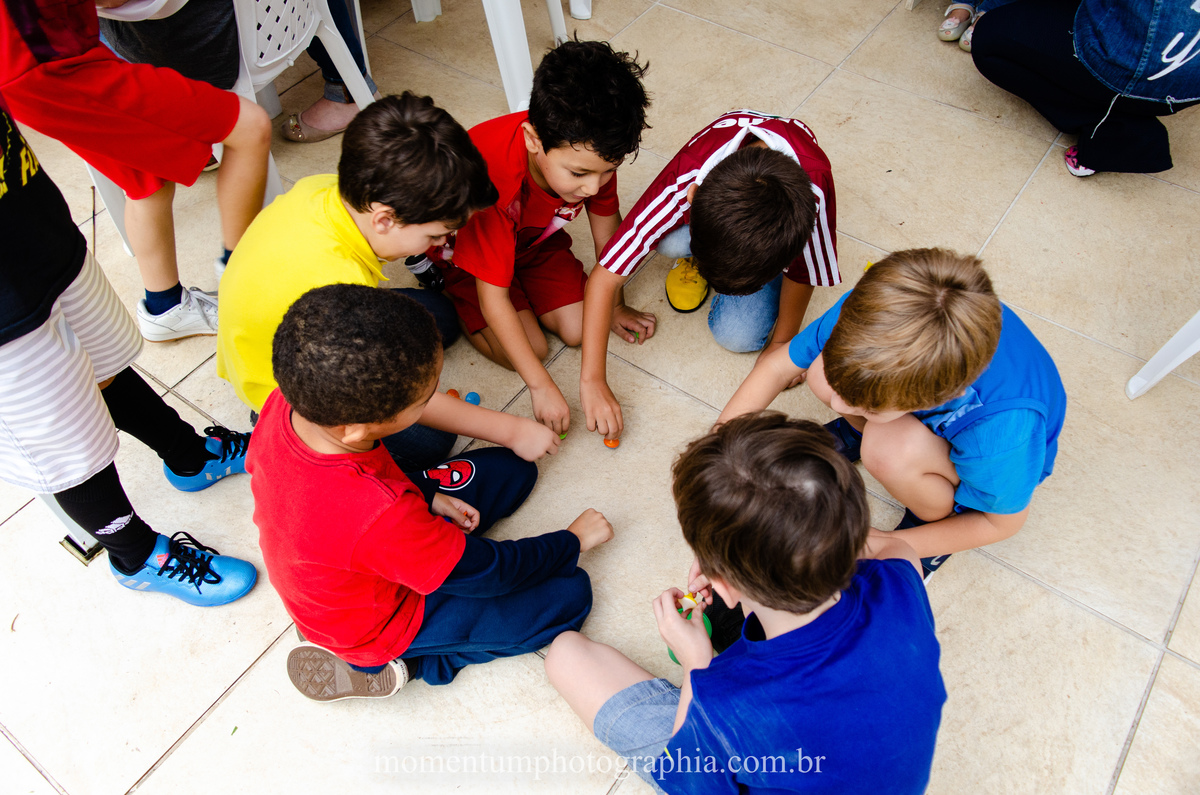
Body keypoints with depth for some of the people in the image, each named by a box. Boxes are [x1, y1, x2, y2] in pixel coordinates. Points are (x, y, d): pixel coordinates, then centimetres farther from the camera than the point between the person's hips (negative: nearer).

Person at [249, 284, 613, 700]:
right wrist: (573, 541, -9)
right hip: (377, 624, -7)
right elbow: (488, 572, -26)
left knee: (510, 468, 9)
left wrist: (427, 496, -4)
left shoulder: (286, 402, -24)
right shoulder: (380, 514, -45)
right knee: (570, 593, -7)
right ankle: (406, 662, -1)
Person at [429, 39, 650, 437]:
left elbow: (606, 224, -7)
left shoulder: (590, 150, -28)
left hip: (533, 237, 4)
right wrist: (541, 385, -36)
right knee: (529, 348, -14)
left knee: (579, 330, -8)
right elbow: (492, 297, -36)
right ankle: (446, 290, 8)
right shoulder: (494, 176, -43)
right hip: (464, 247, -4)